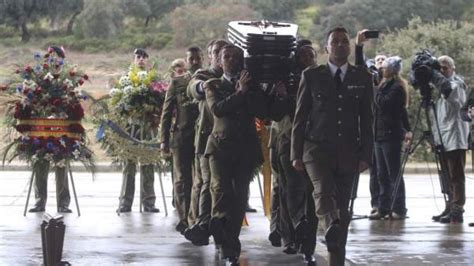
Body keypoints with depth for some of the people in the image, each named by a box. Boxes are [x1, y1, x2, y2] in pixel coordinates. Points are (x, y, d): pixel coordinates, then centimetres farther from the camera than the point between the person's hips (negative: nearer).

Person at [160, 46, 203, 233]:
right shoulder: (177, 83, 8)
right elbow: (166, 112, 7)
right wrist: (164, 139, 1)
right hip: (181, 138, 0)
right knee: (182, 180, -2)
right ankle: (184, 219, 2)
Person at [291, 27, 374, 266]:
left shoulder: (362, 78, 8)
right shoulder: (311, 76, 4)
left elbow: (366, 119, 8)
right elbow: (300, 117, 5)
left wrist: (366, 154, 0)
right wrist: (296, 154, -1)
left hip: (348, 152, 2)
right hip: (317, 148, -2)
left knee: (342, 207, 5)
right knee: (323, 191, -29)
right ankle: (331, 228, -53)